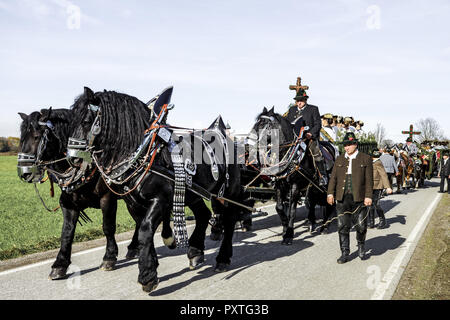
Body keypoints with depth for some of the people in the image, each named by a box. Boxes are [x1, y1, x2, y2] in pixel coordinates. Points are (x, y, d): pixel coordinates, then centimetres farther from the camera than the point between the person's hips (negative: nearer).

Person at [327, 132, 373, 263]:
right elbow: (333, 177, 12)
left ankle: (361, 246, 33)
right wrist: (330, 193, 1)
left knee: (361, 226, 5)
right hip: (342, 199, 3)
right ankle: (345, 253, 12)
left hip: (359, 198, -2)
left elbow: (369, 179, -1)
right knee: (342, 226, 2)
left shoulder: (365, 159, 3)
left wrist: (368, 196, -8)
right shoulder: (339, 159, 13)